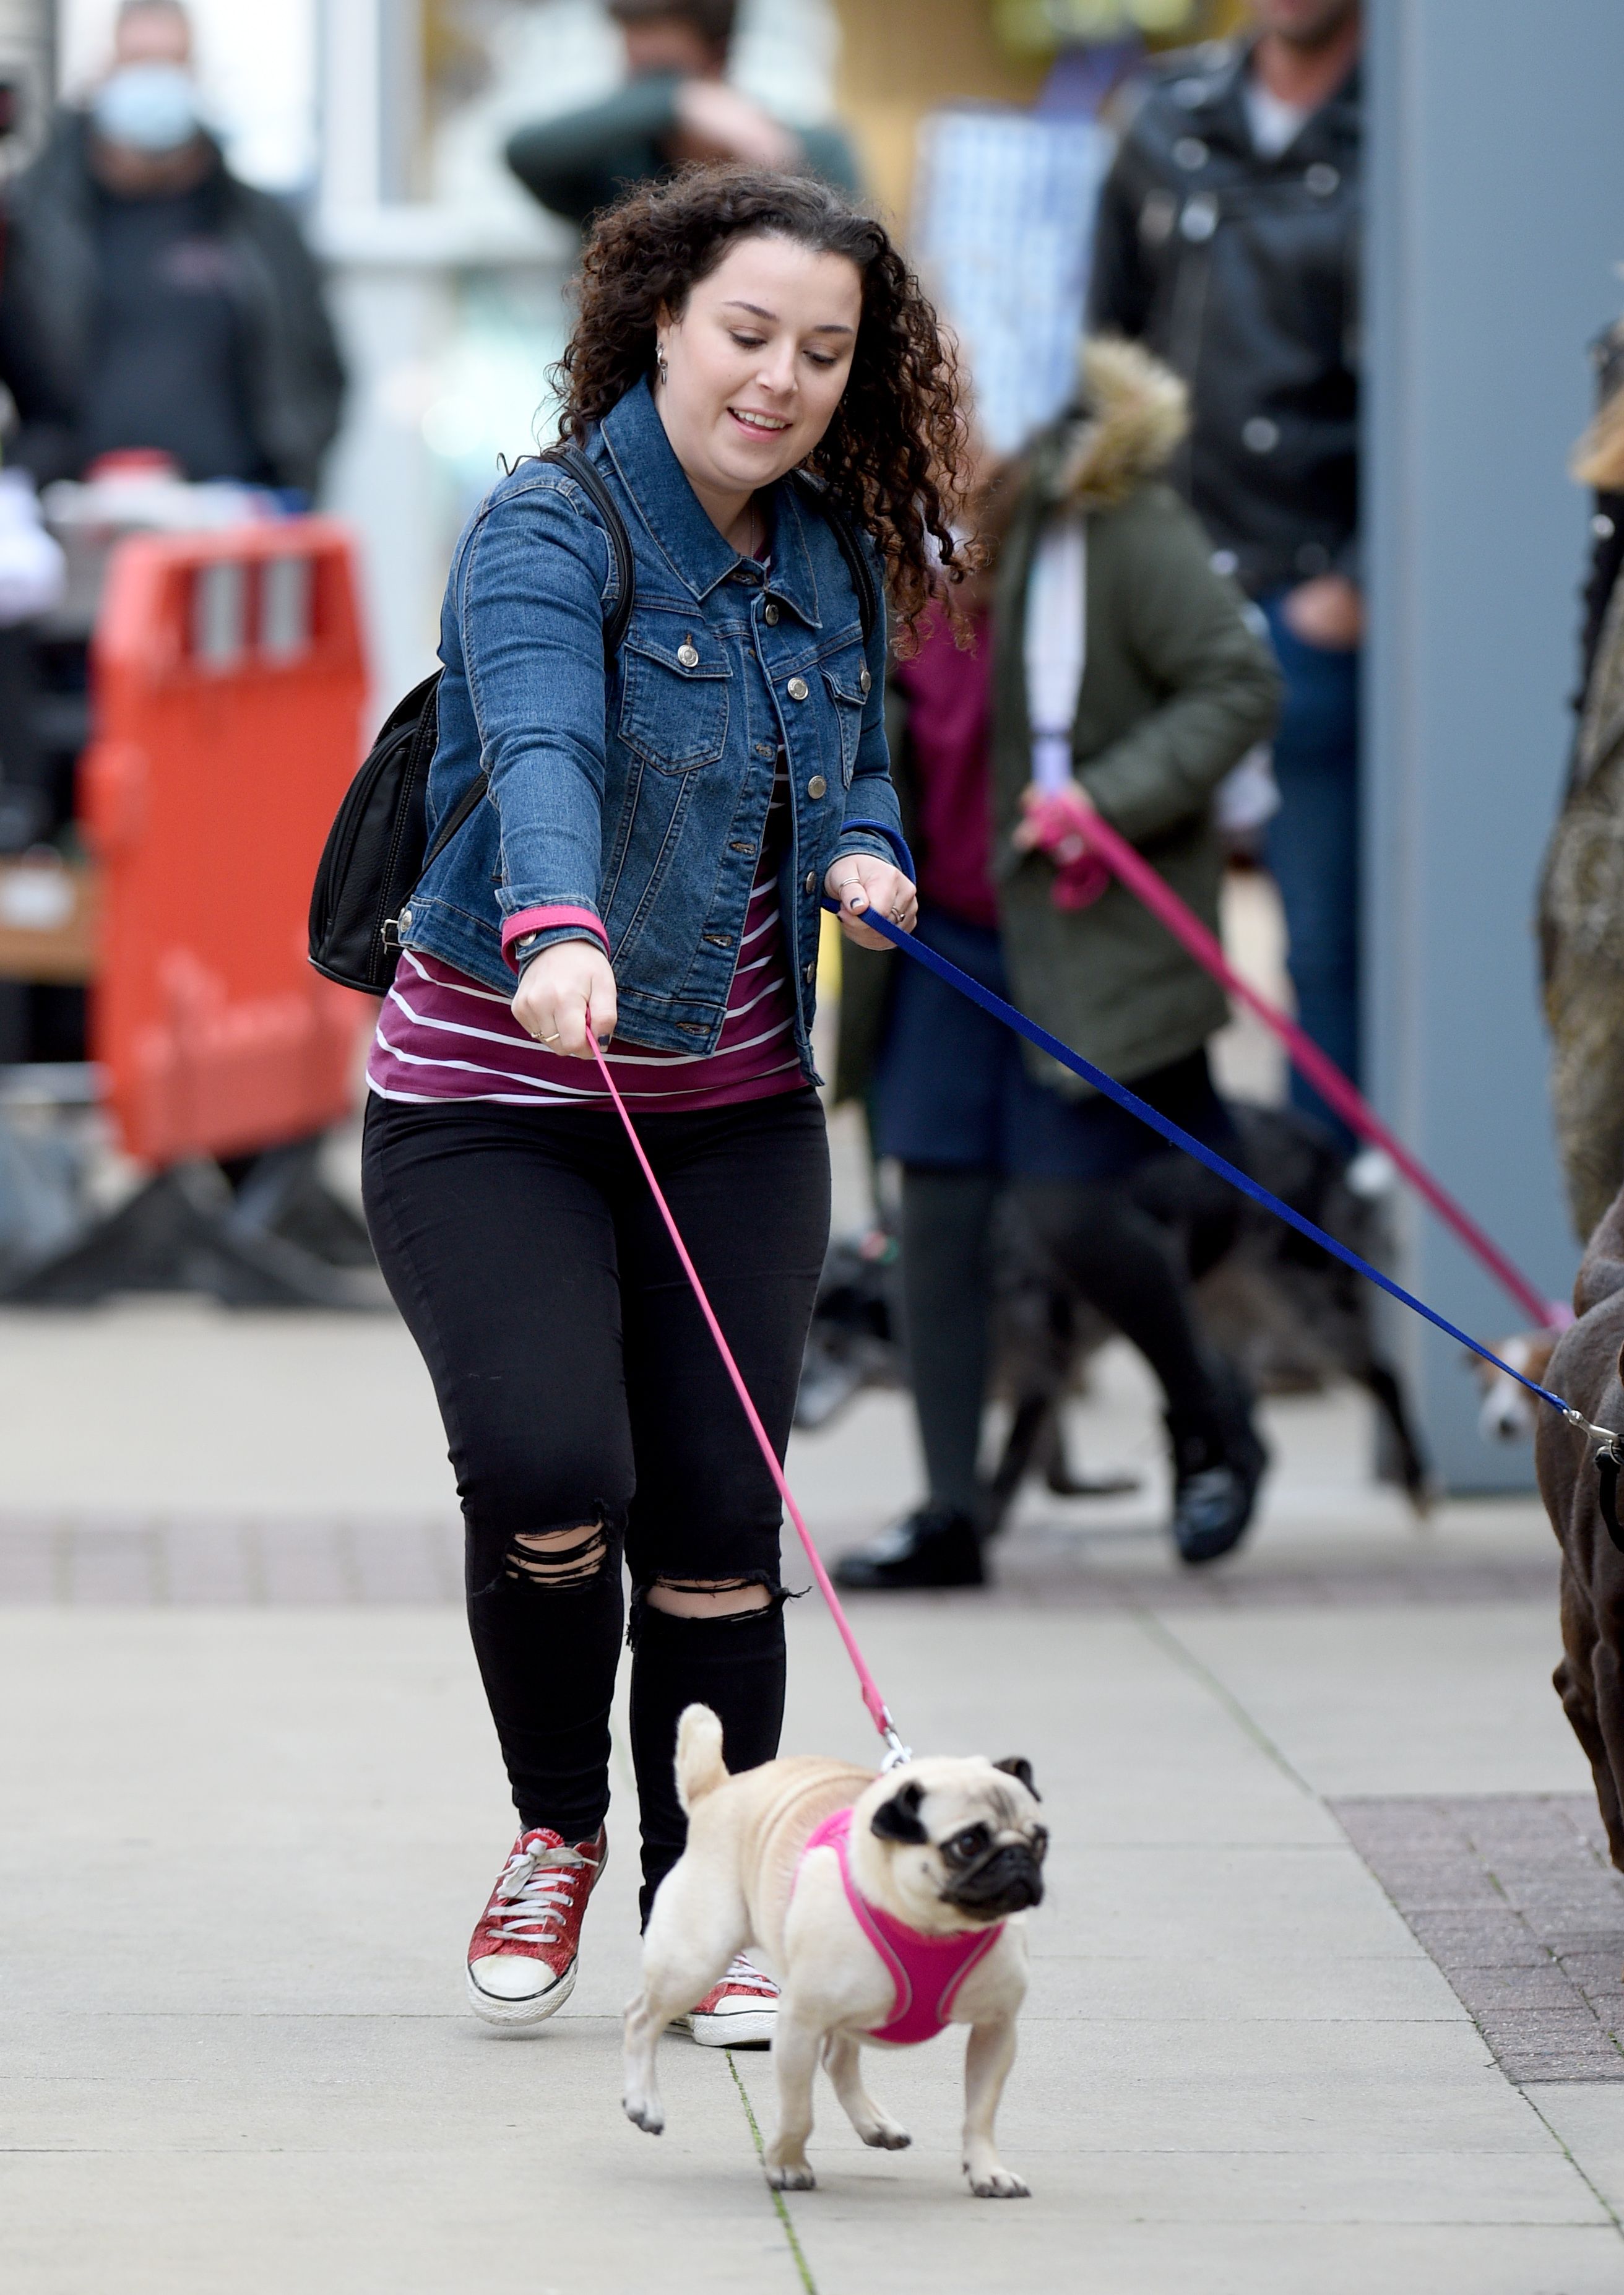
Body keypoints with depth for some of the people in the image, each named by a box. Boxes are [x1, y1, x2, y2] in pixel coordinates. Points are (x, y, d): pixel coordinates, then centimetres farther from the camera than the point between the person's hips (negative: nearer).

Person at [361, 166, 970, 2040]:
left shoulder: (830, 564, 6)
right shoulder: (548, 536, -14)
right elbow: (540, 747, -33)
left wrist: (866, 856, -4)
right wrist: (556, 932, -53)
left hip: (737, 1111, 5)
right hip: (491, 1109, -5)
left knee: (718, 1514, 0)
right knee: (547, 1470, -19)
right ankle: (555, 1828, 9)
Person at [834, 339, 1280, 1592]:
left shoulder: (1118, 524, -15)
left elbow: (1240, 685, -13)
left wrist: (1109, 798, -22)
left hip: (1086, 927, -6)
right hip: (948, 926, 6)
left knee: (1067, 1206, -5)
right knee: (935, 1207, 0)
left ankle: (1207, 1415, 25)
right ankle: (949, 1517, 6)